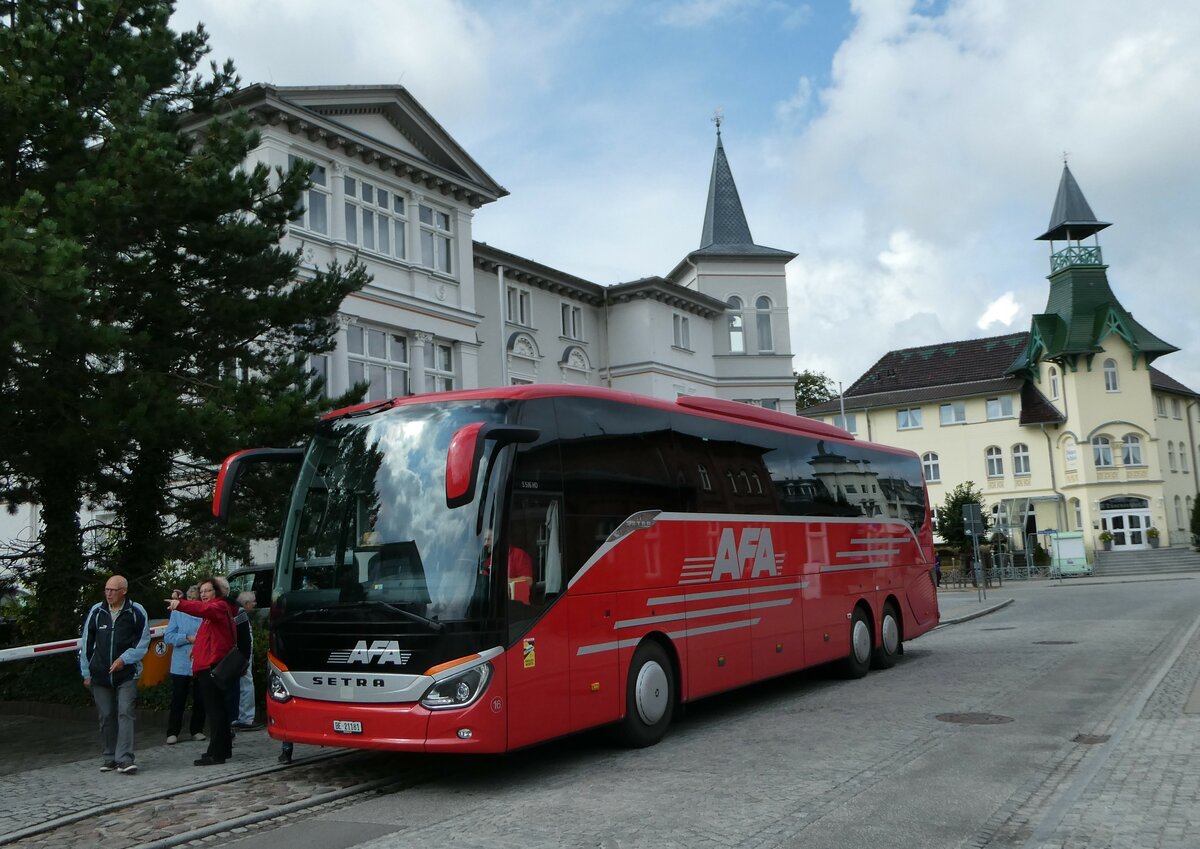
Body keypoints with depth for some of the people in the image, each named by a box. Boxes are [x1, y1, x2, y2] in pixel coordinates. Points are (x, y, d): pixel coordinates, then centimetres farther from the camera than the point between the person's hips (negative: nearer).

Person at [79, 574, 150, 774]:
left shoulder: (136, 612, -4)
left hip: (127, 674, -3)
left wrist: (124, 659, -12)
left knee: (125, 713, -10)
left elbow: (143, 641, 0)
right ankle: (109, 757, 18)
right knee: (106, 717, 9)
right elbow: (85, 643, 9)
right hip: (100, 675, 3)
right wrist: (86, 673, 7)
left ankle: (124, 758, -12)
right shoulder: (96, 611, 3)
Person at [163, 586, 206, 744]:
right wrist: (188, 639, -13)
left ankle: (197, 730, 20)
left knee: (200, 700, 8)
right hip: (180, 665, 0)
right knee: (178, 700, 2)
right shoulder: (177, 613, 3)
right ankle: (172, 733, 10)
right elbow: (168, 636, -2)